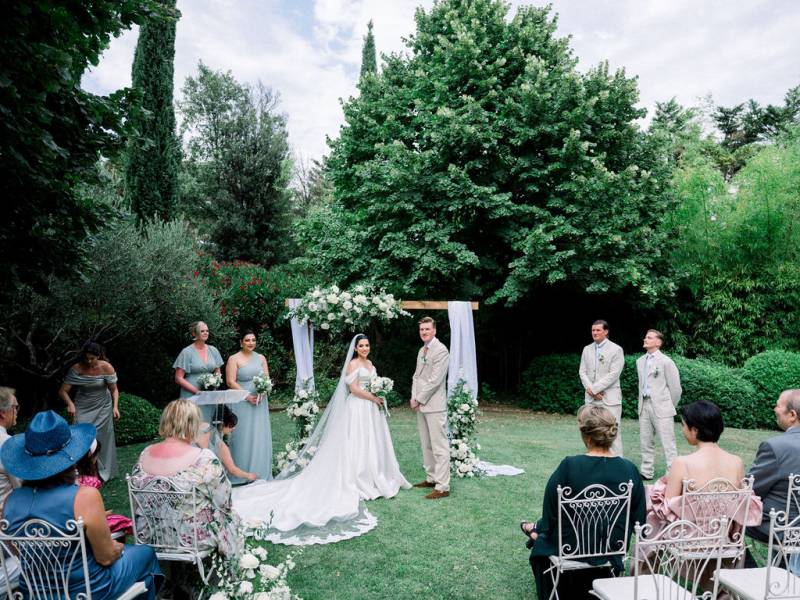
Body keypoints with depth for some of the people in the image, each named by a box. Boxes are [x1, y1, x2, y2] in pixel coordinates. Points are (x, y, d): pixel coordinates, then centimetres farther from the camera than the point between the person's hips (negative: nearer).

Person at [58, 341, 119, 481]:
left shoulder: (106, 368, -12)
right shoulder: (76, 369, -13)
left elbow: (114, 389, -4)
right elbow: (63, 391, -10)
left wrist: (115, 406, -15)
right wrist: (70, 404, -28)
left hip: (102, 408, 0)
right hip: (83, 409, 0)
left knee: (102, 439, 5)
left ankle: (103, 474, 21)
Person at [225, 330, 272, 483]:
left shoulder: (261, 358, 11)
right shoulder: (234, 359, -2)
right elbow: (230, 382, -10)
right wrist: (247, 396, -15)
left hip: (259, 402, 4)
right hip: (241, 402, -4)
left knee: (260, 435, 6)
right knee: (243, 436, -1)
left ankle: (259, 473, 16)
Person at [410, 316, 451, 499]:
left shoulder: (441, 350, -12)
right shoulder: (421, 350, 16)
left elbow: (435, 380, -17)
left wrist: (419, 399, -11)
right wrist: (413, 397, 4)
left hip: (434, 405, -9)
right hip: (421, 405, 9)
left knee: (439, 446, -6)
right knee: (426, 445, 15)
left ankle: (443, 487, -3)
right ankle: (431, 478, 27)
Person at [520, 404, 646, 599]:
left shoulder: (569, 466, -26)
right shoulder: (629, 469, -16)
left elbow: (550, 513, -15)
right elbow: (638, 519, -5)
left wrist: (541, 529, 6)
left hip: (571, 548, -3)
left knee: (542, 542, 31)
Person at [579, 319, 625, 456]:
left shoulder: (616, 350, -4)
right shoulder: (587, 349, 13)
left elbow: (613, 374, -12)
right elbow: (582, 371, 8)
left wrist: (594, 389, -14)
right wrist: (590, 389, -8)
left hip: (609, 398, -5)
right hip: (591, 398, 5)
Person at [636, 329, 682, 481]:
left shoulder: (665, 361, -8)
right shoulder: (640, 361, 13)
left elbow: (675, 387, -4)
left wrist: (669, 406, 4)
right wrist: (642, 403, 15)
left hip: (661, 407, -6)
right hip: (644, 405, 7)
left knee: (668, 442, -4)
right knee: (646, 441, 12)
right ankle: (646, 472, 21)